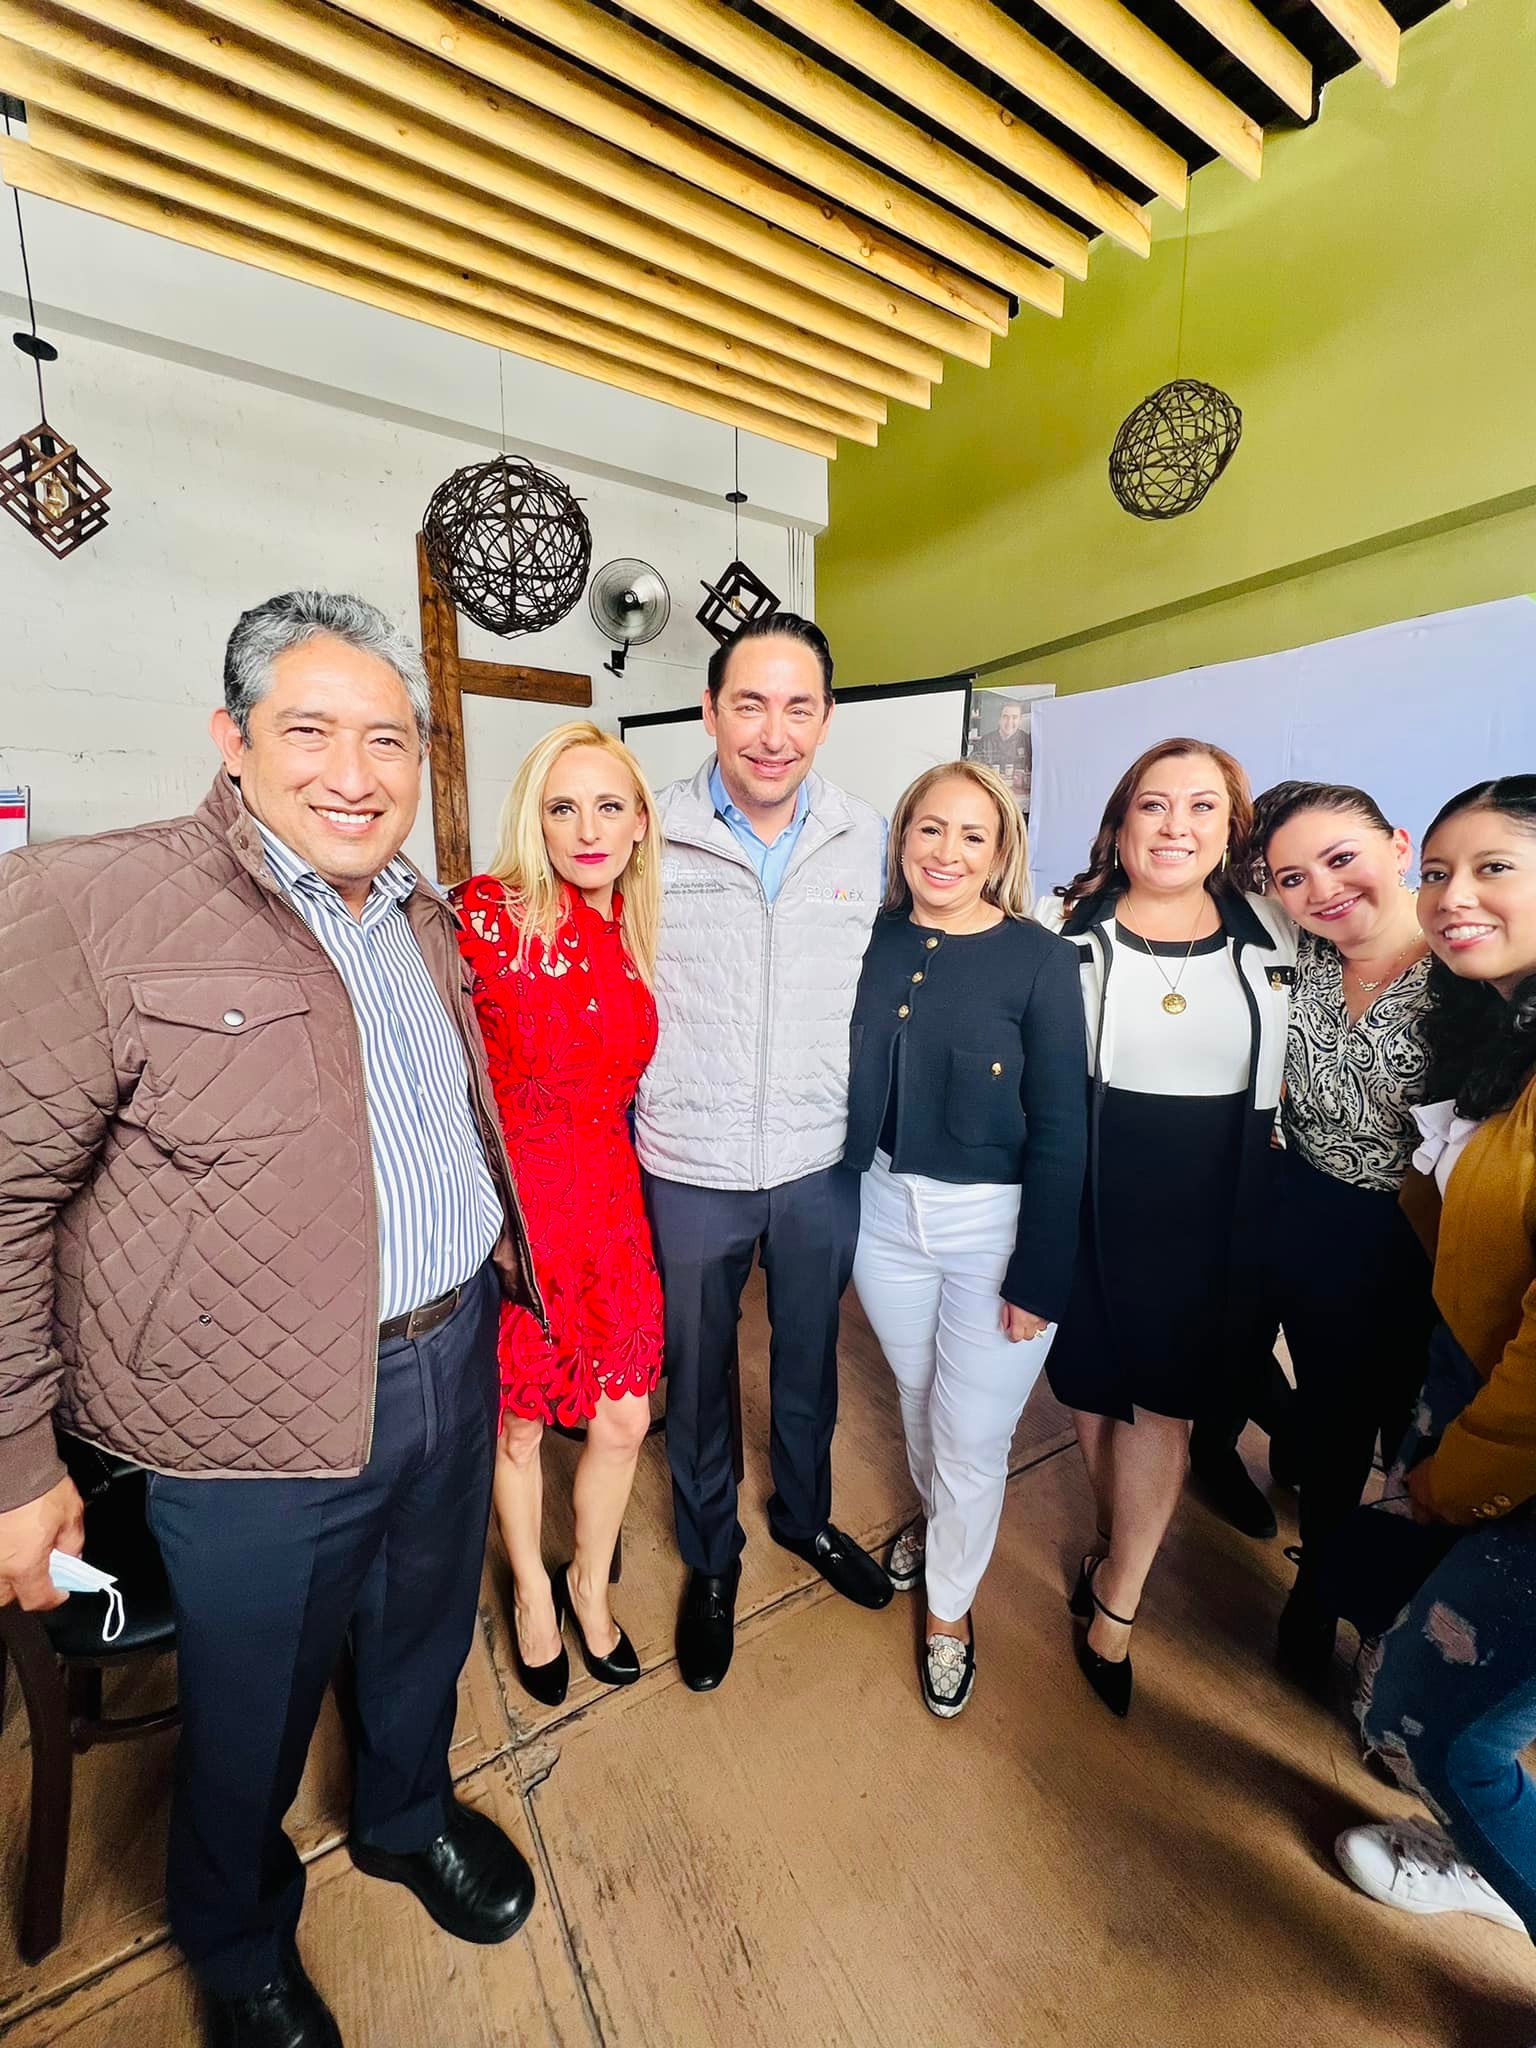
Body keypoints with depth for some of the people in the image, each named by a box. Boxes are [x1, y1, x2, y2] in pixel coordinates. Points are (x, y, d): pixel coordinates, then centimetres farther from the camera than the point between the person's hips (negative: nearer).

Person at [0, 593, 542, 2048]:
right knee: (251, 1721, 23)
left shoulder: (425, 920, 5)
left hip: (455, 1361, 6)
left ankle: (409, 1818, 61)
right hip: (264, 1429, -5)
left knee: (423, 1643, 29)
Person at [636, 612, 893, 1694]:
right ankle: (712, 1556, 48)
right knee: (697, 1375, 19)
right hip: (690, 1170, -1)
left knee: (811, 1358, 24)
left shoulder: (868, 835, -2)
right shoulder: (651, 835, -9)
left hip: (822, 1165, 2)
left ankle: (805, 1514, 54)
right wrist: (629, 1130, -1)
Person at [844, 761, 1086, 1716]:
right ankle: (936, 1519, 58)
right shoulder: (872, 942, -3)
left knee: (973, 1433, 12)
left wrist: (1040, 1276, -10)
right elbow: (843, 1083, 2)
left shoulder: (1040, 960, -13)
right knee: (917, 1394, 25)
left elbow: (1061, 1128, -11)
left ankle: (951, 1604, 43)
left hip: (997, 1226, -3)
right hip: (883, 1211, 3)